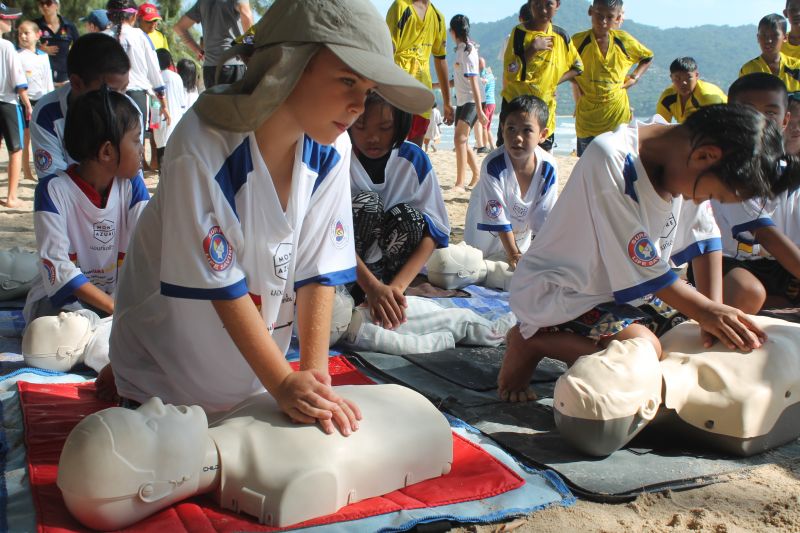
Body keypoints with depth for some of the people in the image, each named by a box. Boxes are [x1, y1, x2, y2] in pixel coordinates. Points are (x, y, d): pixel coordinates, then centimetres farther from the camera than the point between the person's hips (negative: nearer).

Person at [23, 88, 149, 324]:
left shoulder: (132, 187, -4)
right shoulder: (53, 190, -15)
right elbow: (57, 267, -23)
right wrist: (115, 308, -31)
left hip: (120, 293, 4)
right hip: (62, 297, -3)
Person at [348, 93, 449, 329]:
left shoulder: (414, 159, -12)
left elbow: (433, 230, -15)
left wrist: (395, 286, -29)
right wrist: (373, 287, -39)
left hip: (387, 259, 3)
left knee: (408, 215, -25)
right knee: (367, 202, -27)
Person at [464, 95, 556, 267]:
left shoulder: (548, 168, -22)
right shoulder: (493, 165, -32)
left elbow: (544, 217, -13)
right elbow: (497, 216, -28)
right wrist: (513, 254, -25)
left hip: (521, 237, 3)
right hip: (487, 236, -3)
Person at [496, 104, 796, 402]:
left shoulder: (684, 157, -5)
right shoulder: (611, 159, -30)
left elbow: (704, 237, 5)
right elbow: (642, 266, -25)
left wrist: (714, 308, -7)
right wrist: (705, 310, -17)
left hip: (622, 289, 9)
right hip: (555, 290, -9)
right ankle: (532, 340, -8)